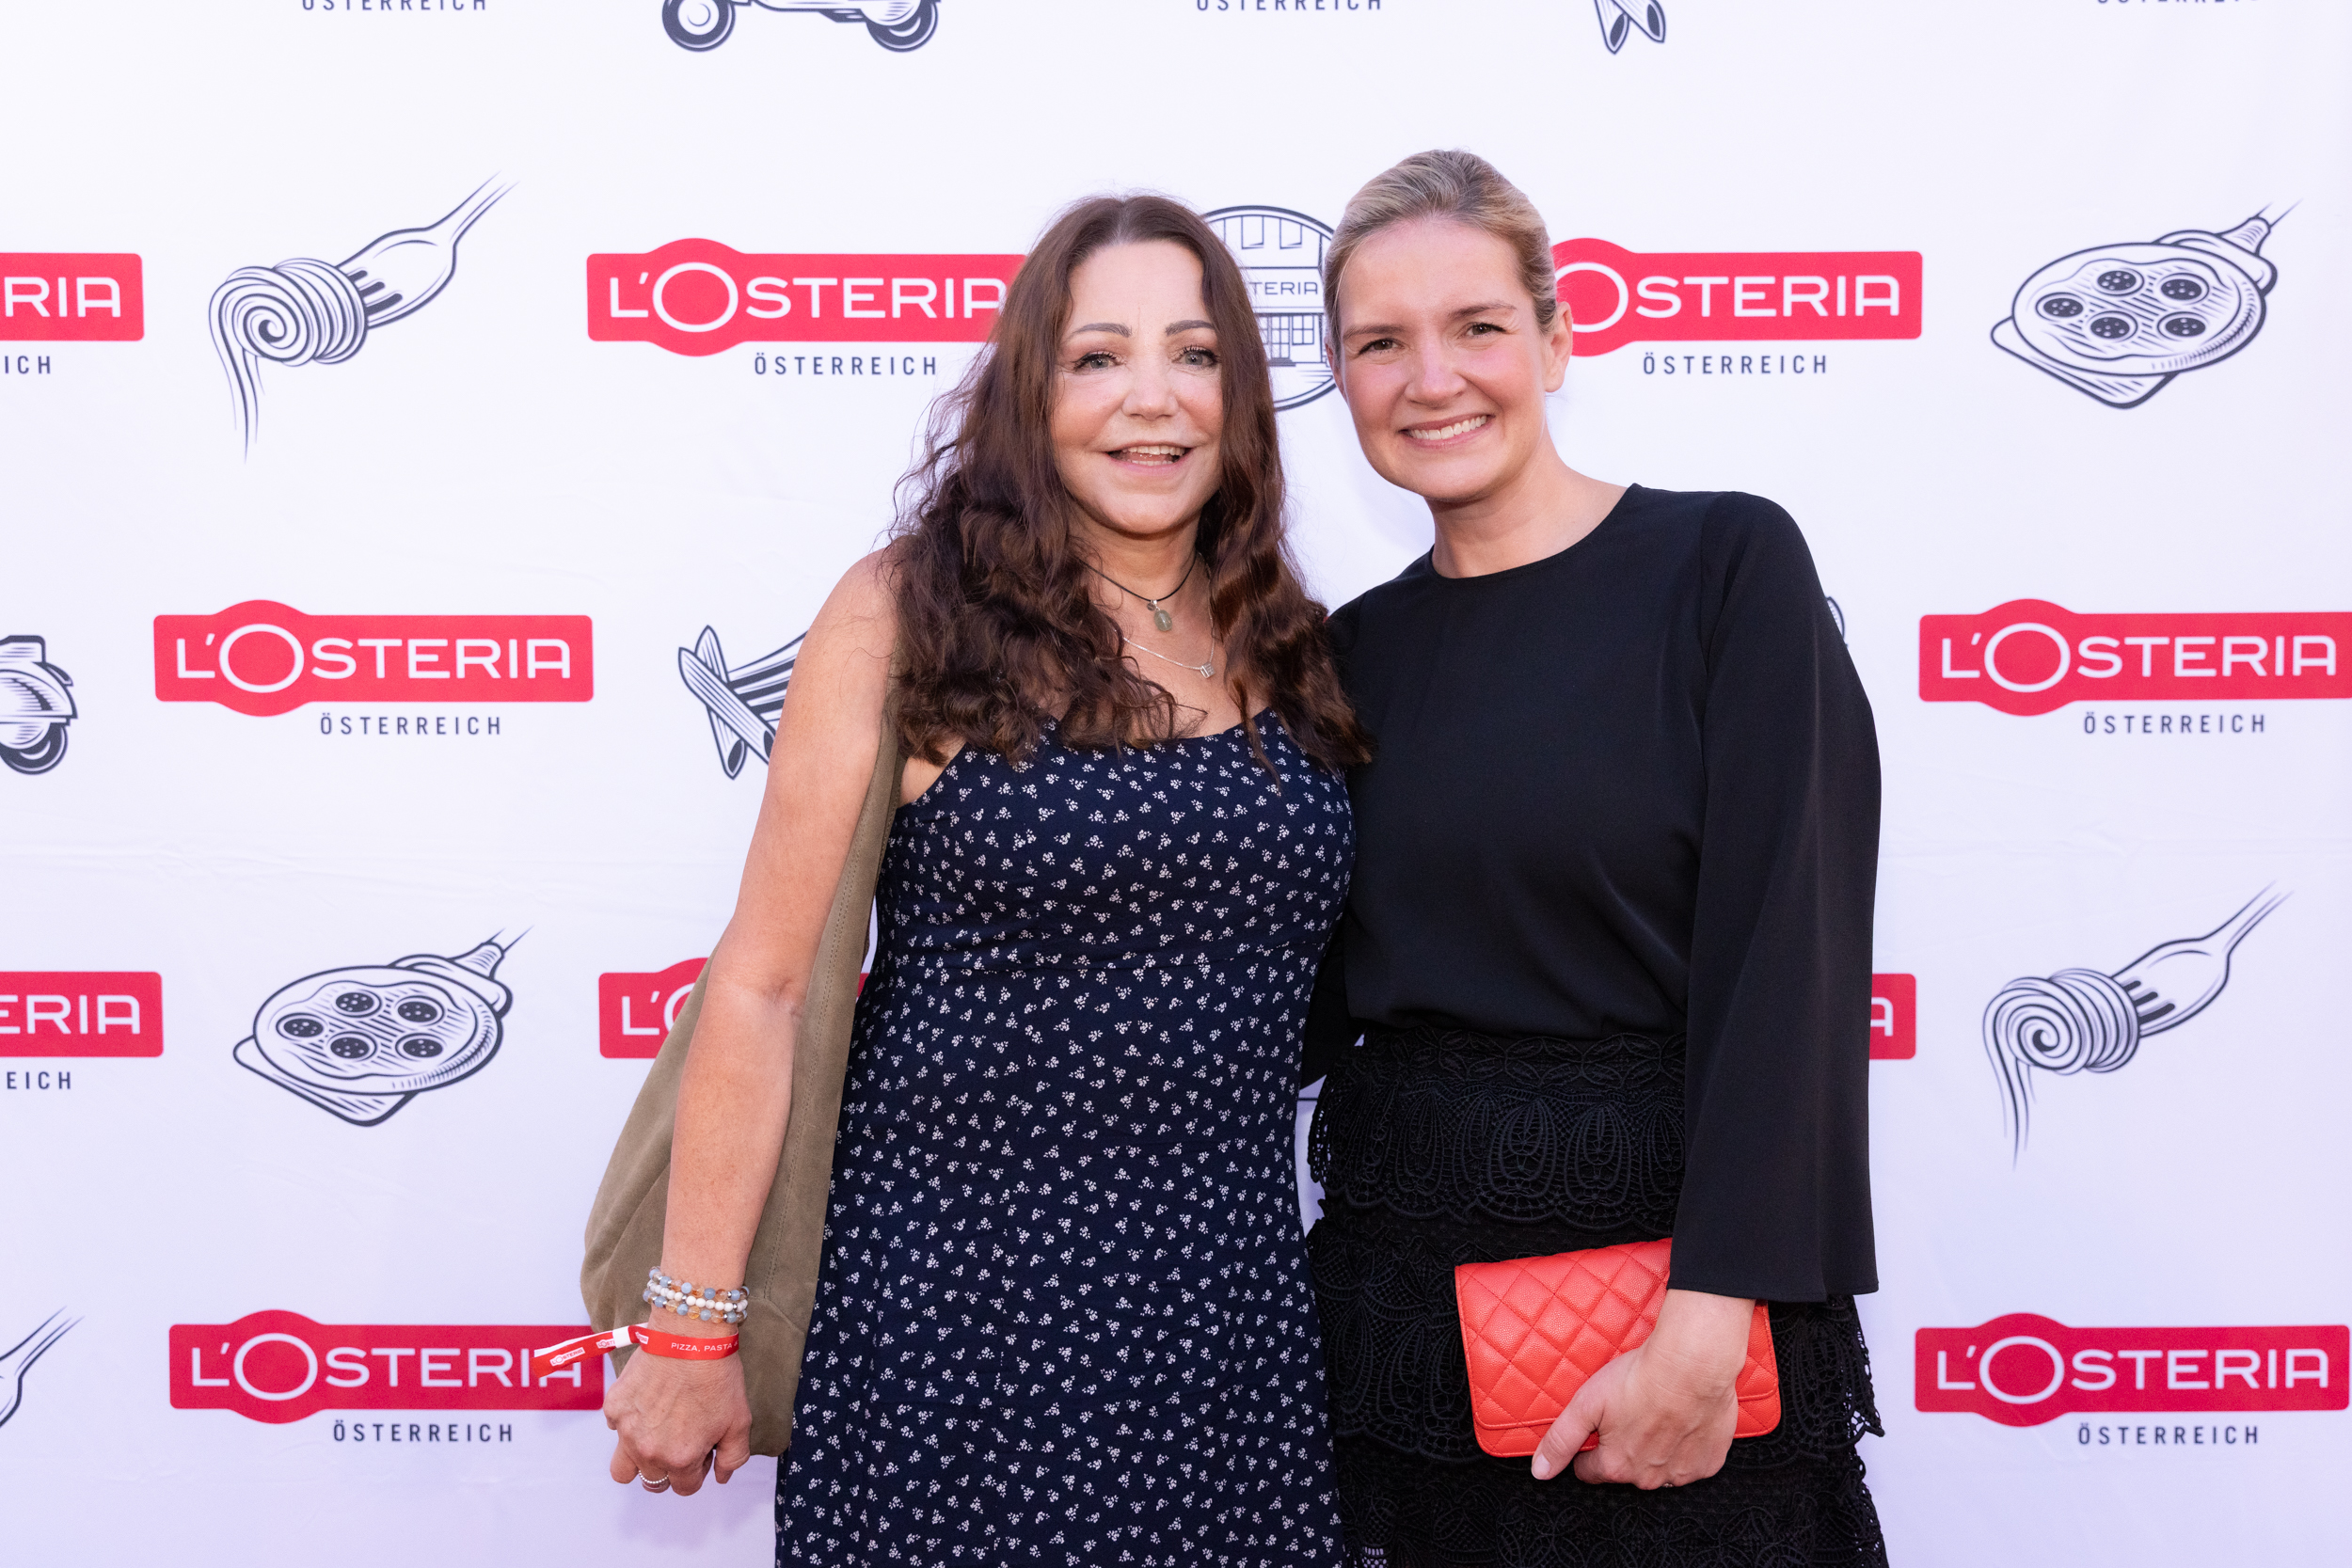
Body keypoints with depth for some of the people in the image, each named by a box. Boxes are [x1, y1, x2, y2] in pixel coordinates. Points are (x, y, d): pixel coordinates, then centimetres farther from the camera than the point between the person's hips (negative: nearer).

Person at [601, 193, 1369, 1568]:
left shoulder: (1294, 647, 6)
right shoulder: (908, 614, -7)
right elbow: (763, 984, -7)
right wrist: (693, 1330, -7)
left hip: (1232, 1303, 4)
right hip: (952, 1296, -4)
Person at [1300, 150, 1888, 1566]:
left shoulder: (1725, 565, -7)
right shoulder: (1360, 648, 7)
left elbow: (1787, 955, -14)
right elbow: (1325, 1004, 9)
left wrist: (1705, 1329, -20)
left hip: (1673, 1234, -4)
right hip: (1404, 1276, 5)